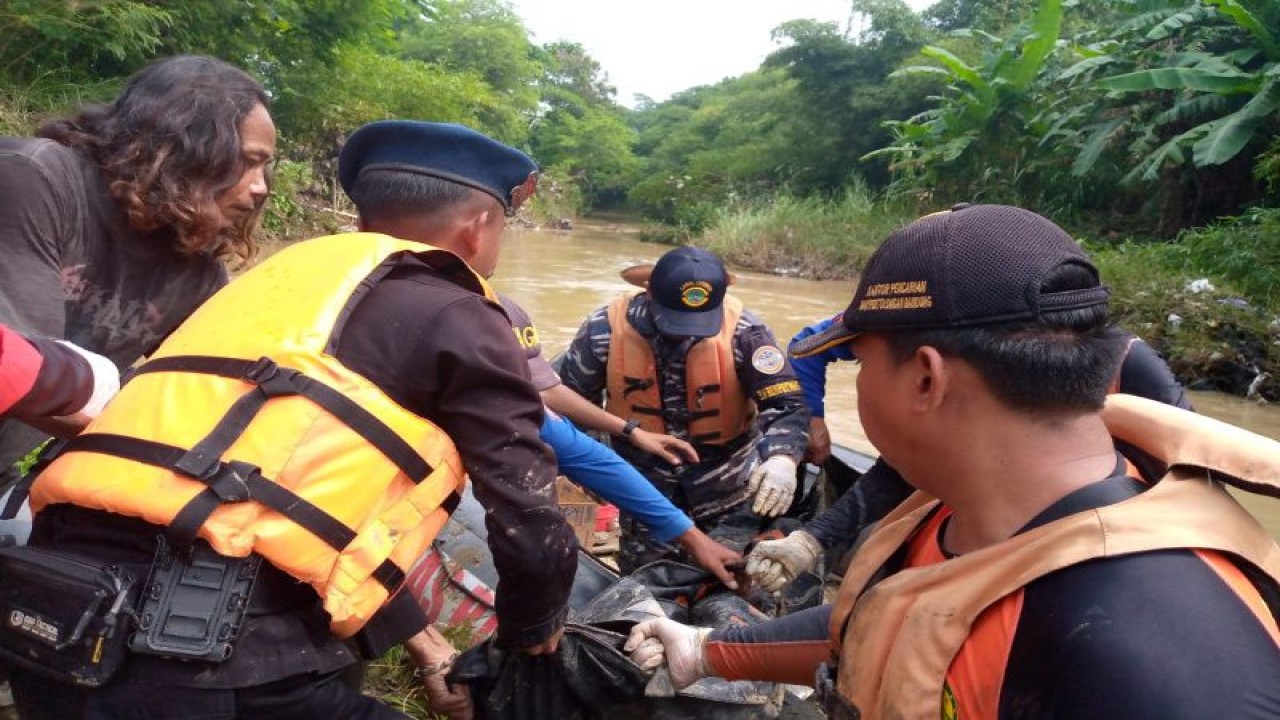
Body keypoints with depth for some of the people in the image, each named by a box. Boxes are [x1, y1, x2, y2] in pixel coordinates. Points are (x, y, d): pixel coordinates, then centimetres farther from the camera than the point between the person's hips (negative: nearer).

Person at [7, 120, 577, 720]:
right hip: (210, 649, -7)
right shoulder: (456, 318, -1)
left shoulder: (285, 273, 21)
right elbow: (533, 535, -4)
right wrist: (529, 636, 19)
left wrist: (416, 635, 31)